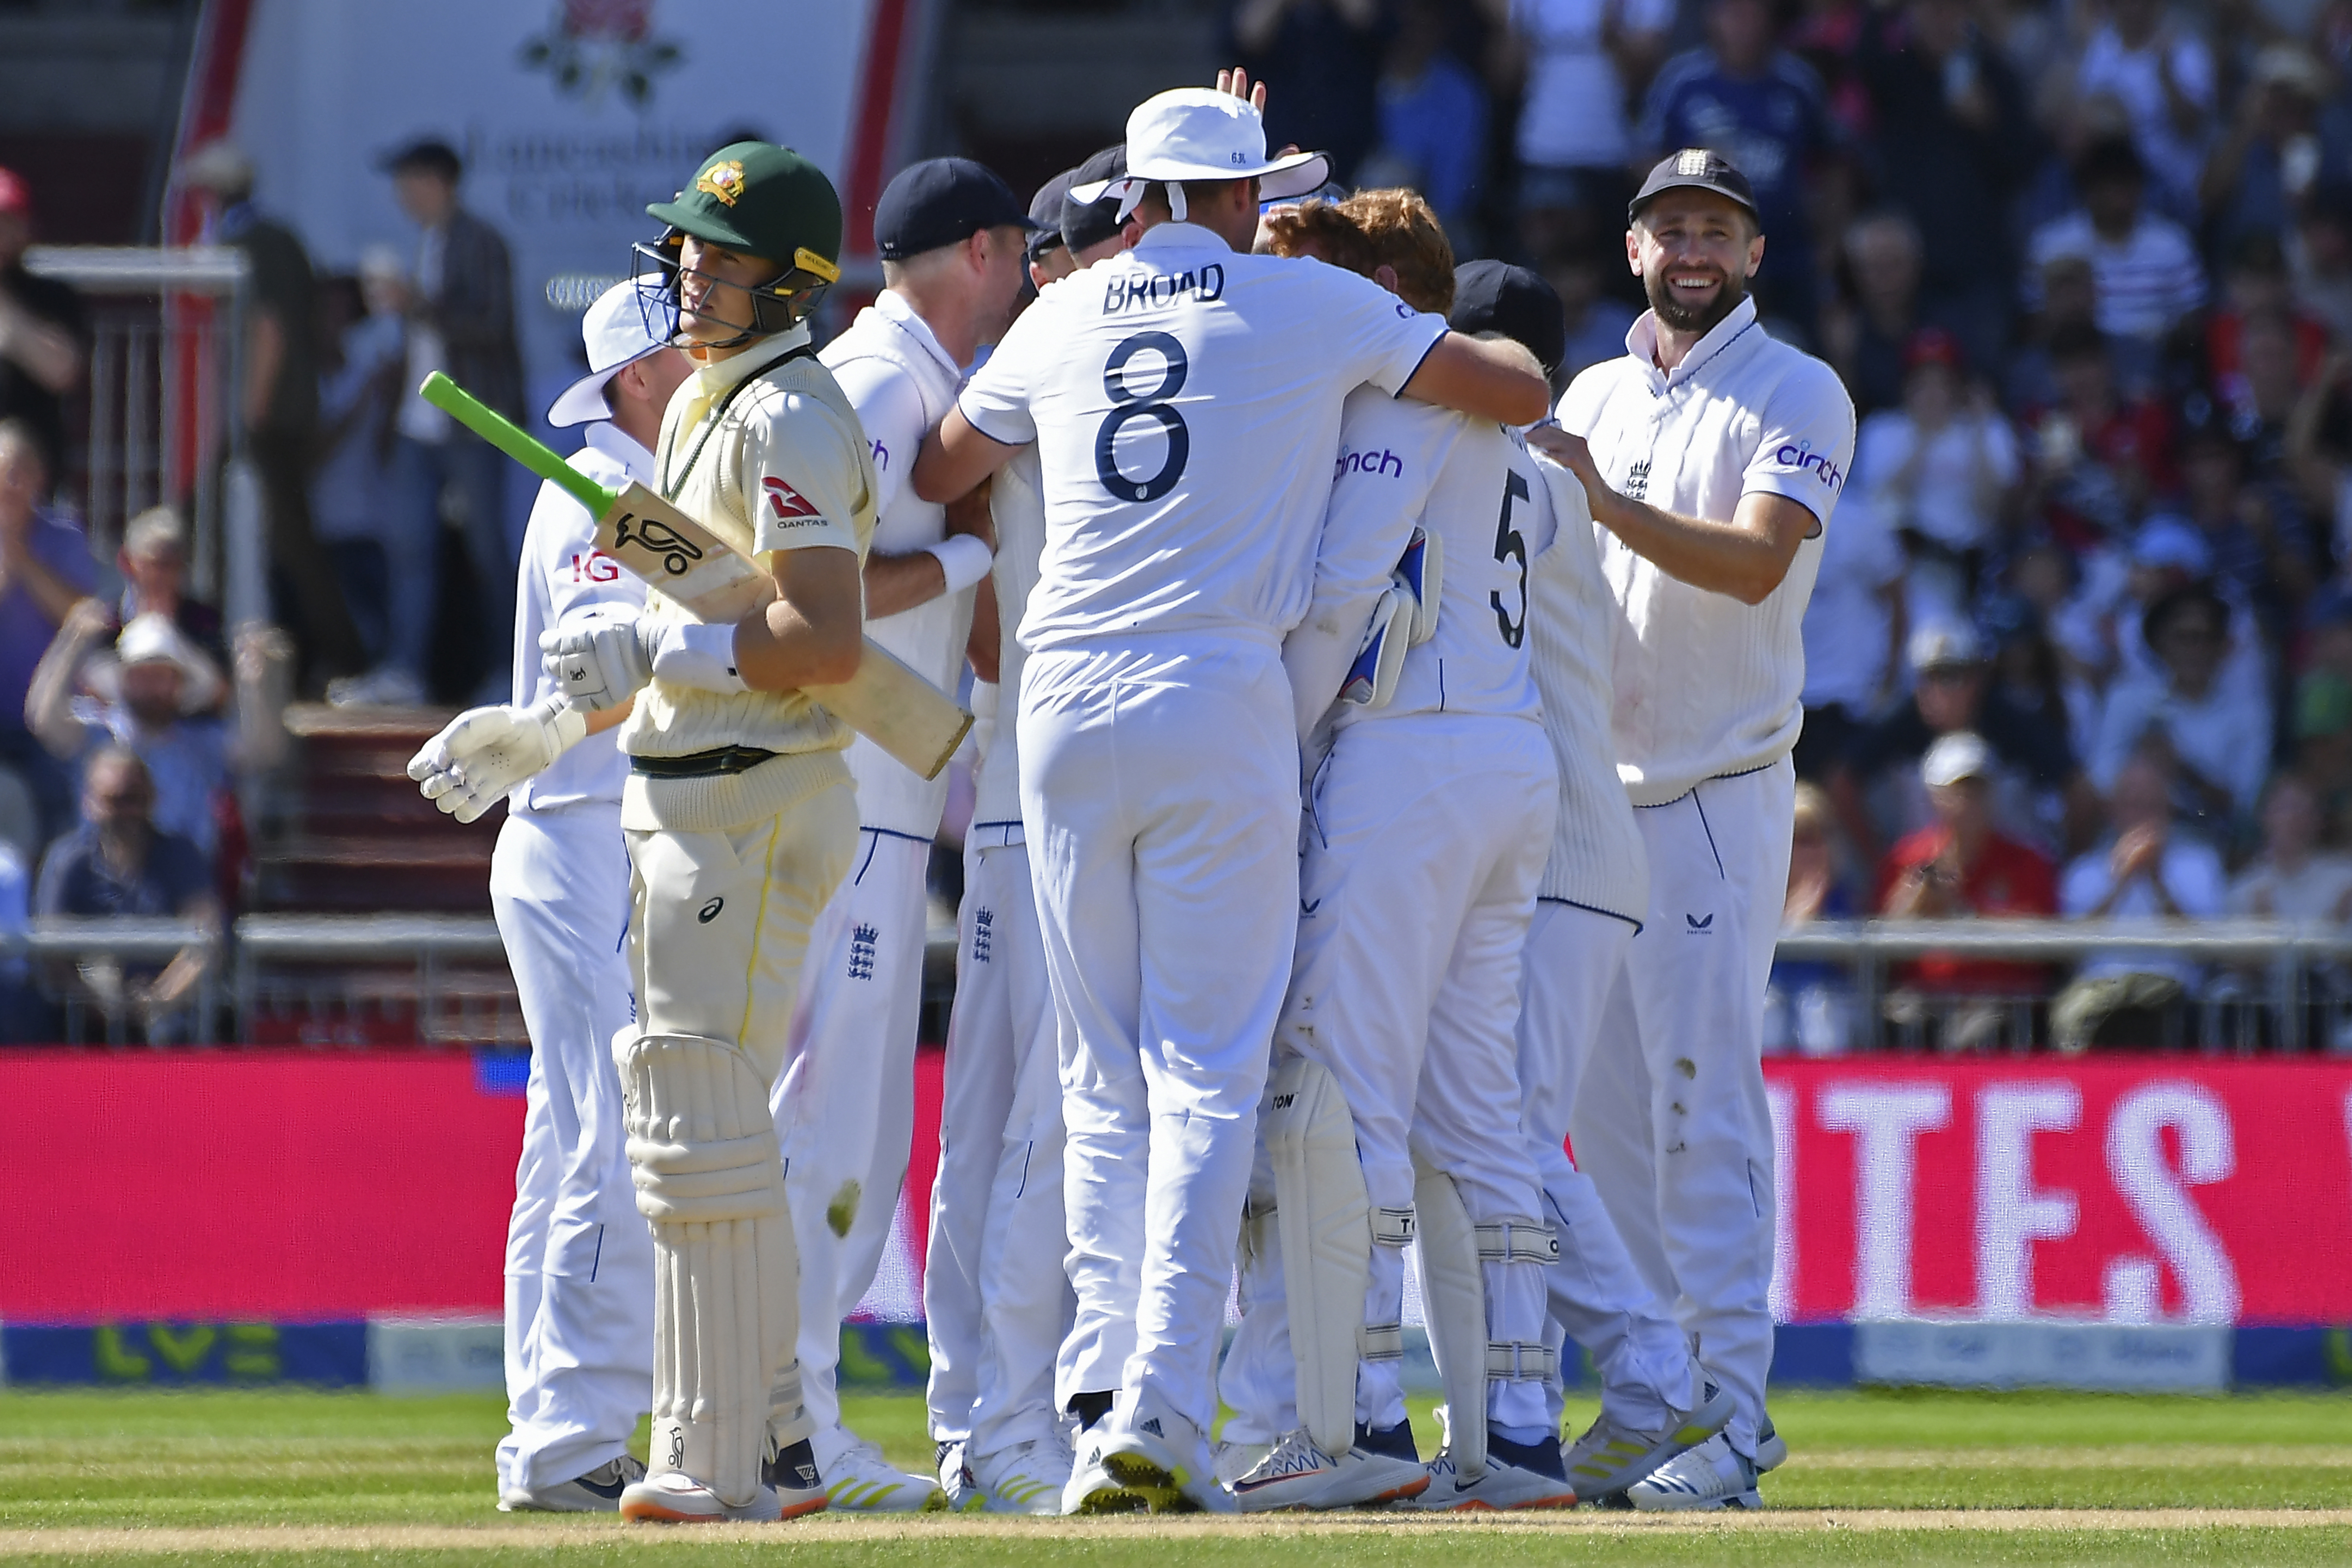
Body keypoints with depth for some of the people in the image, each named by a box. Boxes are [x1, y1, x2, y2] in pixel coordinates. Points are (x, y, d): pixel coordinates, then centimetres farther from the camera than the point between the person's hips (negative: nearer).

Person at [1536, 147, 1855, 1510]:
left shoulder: (1799, 397, -3)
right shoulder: (1595, 397, 17)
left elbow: (1755, 563, -17)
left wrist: (1610, 508, -26)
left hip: (1717, 796, -6)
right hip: (1591, 795, 6)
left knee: (1704, 1096, -12)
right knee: (1607, 1104, 6)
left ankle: (1727, 1416, -13)